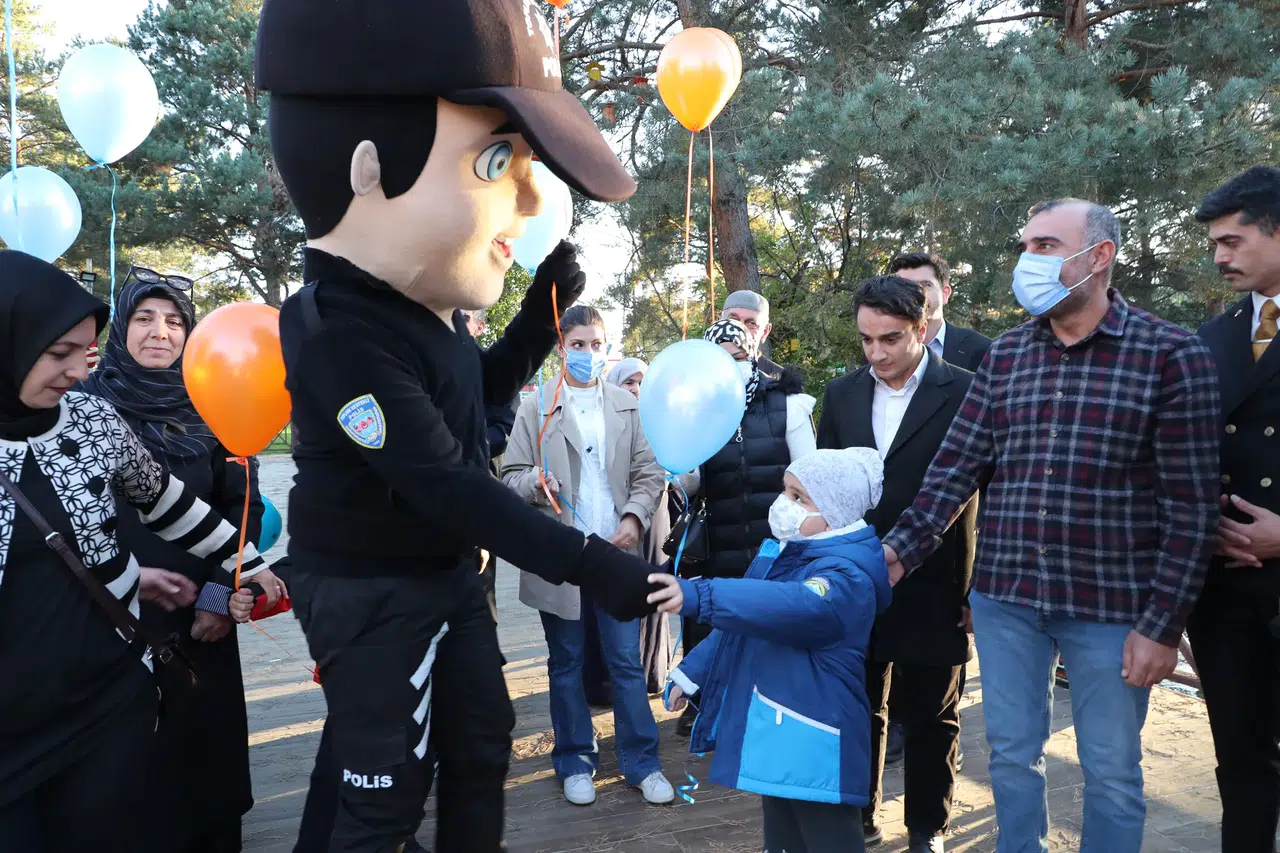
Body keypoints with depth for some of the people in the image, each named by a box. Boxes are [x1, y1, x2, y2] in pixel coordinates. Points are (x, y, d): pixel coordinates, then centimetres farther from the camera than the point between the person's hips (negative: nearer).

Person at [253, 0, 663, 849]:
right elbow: (445, 484, -31)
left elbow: (490, 384, 18)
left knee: (482, 747, 19)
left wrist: (550, 302, 2)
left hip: (451, 572, 9)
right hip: (371, 591, -8)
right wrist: (588, 561, -29)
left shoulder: (425, 307, -1)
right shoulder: (340, 331, -28)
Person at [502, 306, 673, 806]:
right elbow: (511, 475, 1)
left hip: (616, 551, 1)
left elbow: (648, 473, 5)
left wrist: (634, 517, -10)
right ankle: (575, 763, 25)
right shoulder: (536, 407, 3)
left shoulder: (627, 406, 7)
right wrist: (534, 481, -21)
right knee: (566, 663, 11)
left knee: (626, 662, 5)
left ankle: (642, 762, 18)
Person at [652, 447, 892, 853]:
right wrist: (692, 673, 19)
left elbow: (795, 607, -41)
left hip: (815, 745, -9)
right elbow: (742, 625, 20)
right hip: (770, 732, 9)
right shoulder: (782, 552, 9)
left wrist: (697, 596, -50)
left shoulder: (847, 574, -21)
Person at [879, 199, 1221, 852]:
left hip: (1111, 603, -3)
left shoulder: (1170, 355, -7)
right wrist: (901, 550, -10)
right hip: (1004, 595, 3)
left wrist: (1163, 625, -10)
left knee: (1111, 771, 12)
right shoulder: (1004, 356, 5)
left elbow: (1191, 504, -8)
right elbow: (957, 466, 2)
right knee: (1011, 755, 16)